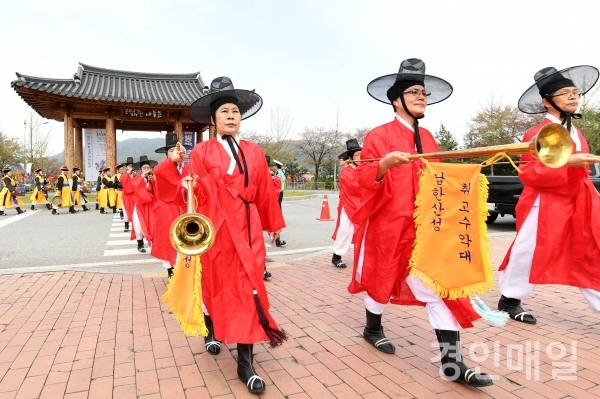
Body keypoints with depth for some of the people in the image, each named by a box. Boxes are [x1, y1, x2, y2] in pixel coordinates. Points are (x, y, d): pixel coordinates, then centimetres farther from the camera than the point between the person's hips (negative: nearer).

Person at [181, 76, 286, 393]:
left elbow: (265, 191, 12)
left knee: (248, 289, -2)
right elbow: (196, 194, -6)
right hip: (216, 229, -2)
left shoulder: (254, 152, 9)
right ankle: (212, 331, 45)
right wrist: (188, 187, -28)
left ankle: (245, 362, 5)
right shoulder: (202, 152, 0)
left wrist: (274, 223, 17)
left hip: (248, 228, 2)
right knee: (216, 286, 12)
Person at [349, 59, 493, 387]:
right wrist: (384, 164, -31)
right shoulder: (379, 135, -7)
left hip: (423, 225, 5)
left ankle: (452, 363, 6)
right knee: (382, 279, 12)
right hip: (388, 223, -5)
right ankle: (372, 328, 40)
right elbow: (364, 179, -14)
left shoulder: (427, 138, 12)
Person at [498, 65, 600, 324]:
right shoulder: (538, 133, -12)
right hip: (545, 206, -7)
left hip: (578, 206, 8)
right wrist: (567, 161, -26)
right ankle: (509, 300, 22)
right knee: (529, 255, 3)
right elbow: (528, 173, -19)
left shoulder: (575, 132, 14)